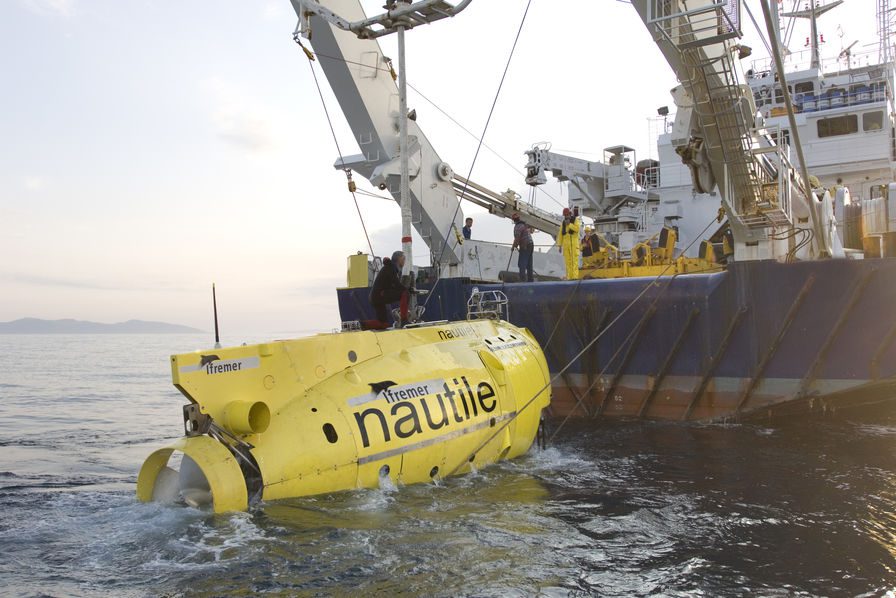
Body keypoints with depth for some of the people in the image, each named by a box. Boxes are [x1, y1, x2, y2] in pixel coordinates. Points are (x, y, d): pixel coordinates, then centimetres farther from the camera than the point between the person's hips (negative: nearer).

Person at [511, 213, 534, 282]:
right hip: (531, 245, 9)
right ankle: (530, 280, 15)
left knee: (522, 264, -9)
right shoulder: (524, 225, 17)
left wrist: (513, 247, -8)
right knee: (529, 264, 12)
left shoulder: (517, 227, -12)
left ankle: (522, 279, -16)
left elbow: (517, 238, -20)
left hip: (525, 247, -9)